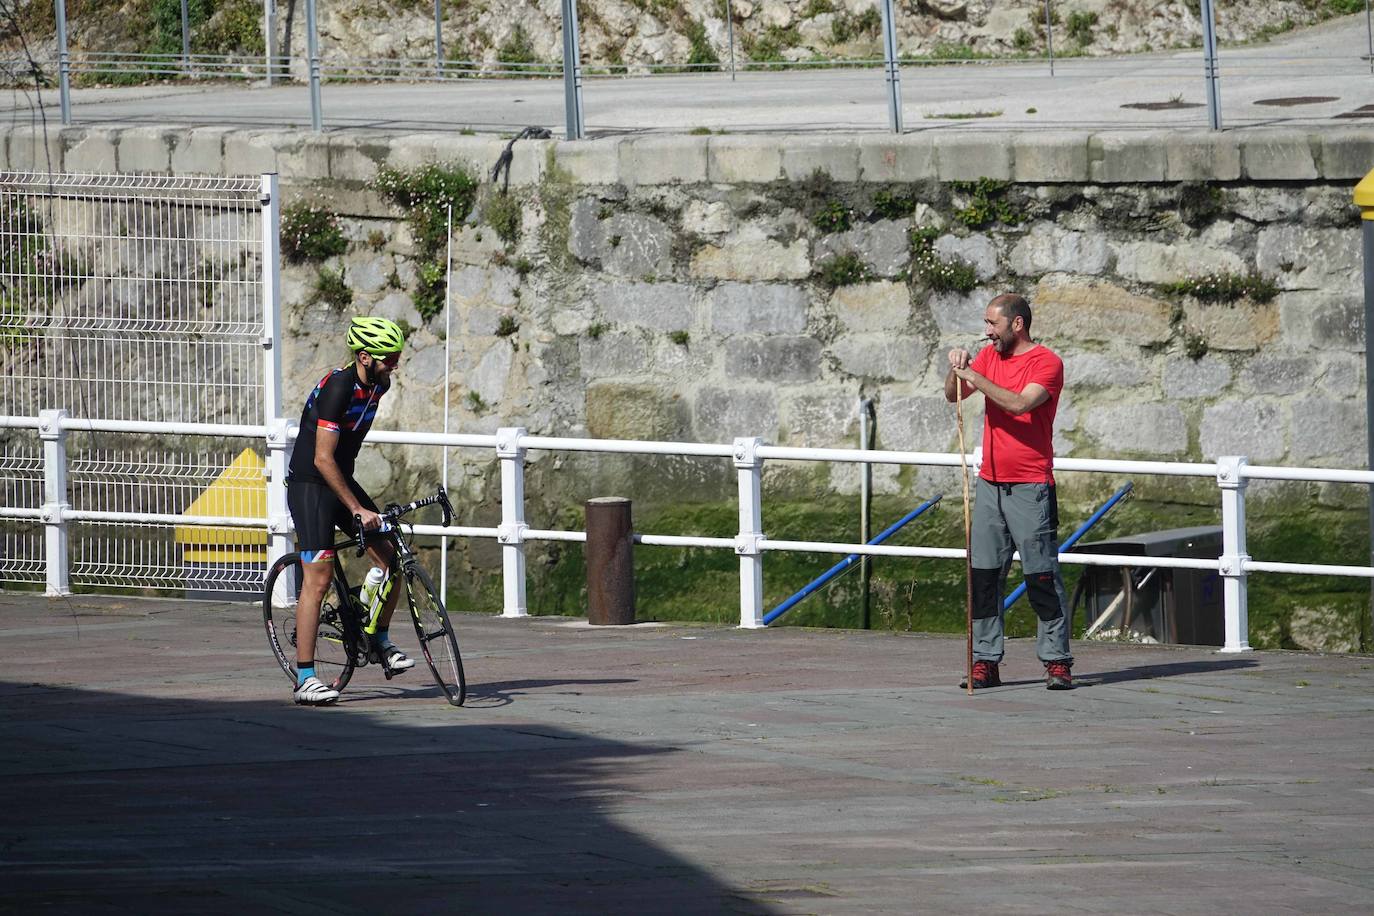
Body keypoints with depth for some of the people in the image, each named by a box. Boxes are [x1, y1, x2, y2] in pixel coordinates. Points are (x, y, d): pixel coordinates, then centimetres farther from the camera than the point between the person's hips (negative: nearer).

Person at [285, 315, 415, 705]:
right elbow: (322, 459, -27)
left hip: (341, 480, 8)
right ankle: (305, 679, -11)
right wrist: (357, 509, -26)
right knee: (318, 578, -12)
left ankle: (380, 641, 20)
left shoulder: (377, 384, 2)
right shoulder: (337, 388, -25)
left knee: (389, 558, 1)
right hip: (310, 485, -8)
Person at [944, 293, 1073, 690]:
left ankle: (1056, 662, -3)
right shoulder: (990, 355, 14)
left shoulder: (1046, 362, -7)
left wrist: (977, 379, -19)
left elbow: (1021, 404, -22)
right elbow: (953, 395, 12)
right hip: (990, 483, 7)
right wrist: (957, 369, -7)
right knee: (983, 577, 3)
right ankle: (985, 661, 5)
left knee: (1043, 578, -6)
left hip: (1030, 488, -6)